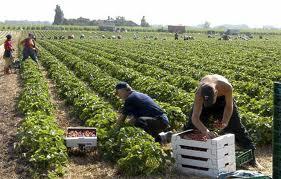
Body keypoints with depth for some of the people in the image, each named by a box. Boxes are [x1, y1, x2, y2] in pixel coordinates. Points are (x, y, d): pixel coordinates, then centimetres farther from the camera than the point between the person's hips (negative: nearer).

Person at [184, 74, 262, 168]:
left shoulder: (227, 87, -42)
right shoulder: (199, 93, -41)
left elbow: (229, 106, -22)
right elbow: (194, 117, -43)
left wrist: (225, 122, -37)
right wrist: (206, 131, -58)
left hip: (223, 97, 0)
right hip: (203, 100, 0)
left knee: (236, 127, -3)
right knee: (191, 125, 0)